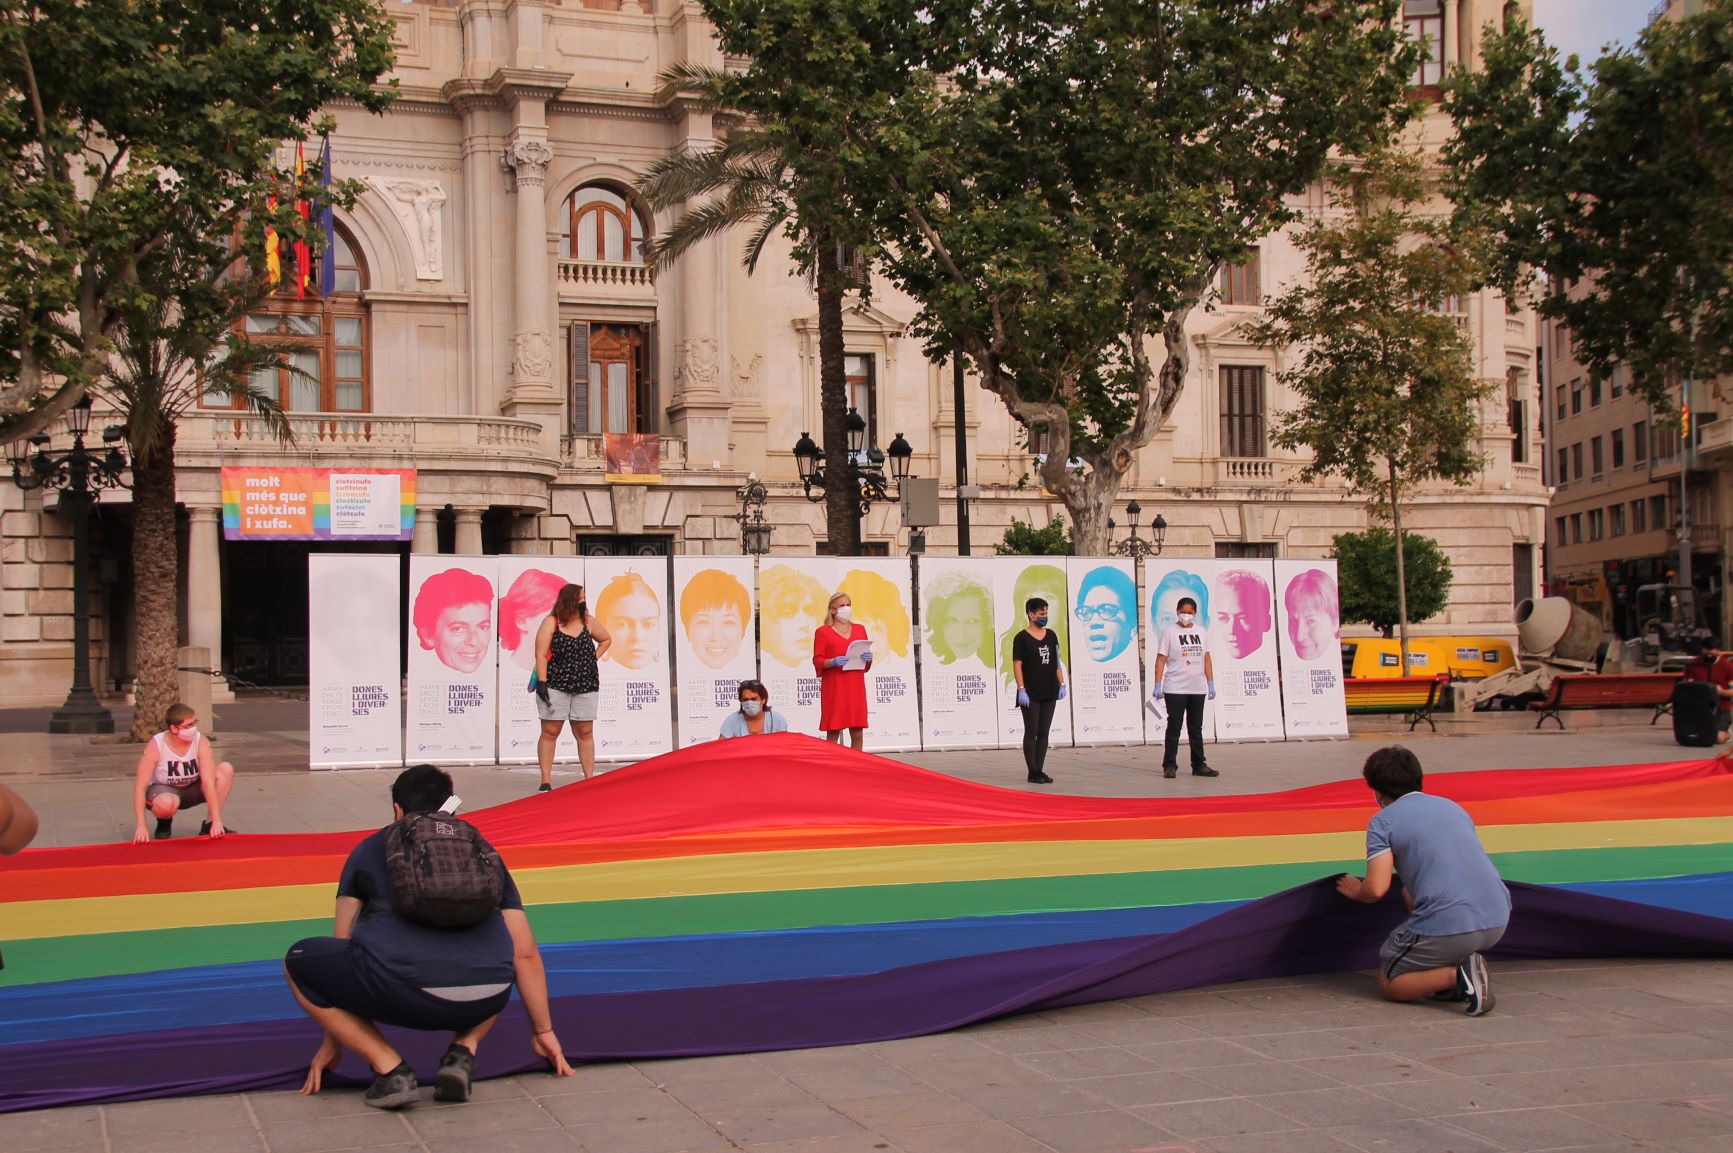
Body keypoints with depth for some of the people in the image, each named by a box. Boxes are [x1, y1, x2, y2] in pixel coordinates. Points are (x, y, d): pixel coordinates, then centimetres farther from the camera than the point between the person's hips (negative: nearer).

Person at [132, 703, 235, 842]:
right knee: (166, 804, -41)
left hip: (192, 789, 3)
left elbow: (208, 782, -27)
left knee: (226, 769, -22)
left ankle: (210, 826, -14)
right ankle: (164, 823, -1)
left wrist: (216, 820, -34)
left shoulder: (201, 742, -20)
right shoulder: (155, 746, -25)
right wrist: (141, 827, -33)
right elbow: (139, 787, -25)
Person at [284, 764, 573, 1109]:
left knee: (299, 962, 22)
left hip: (402, 993, -3)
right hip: (484, 1000, 3)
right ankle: (463, 1052, 11)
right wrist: (544, 1032, 39)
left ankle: (389, 1068, 8)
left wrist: (332, 1043, 38)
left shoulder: (370, 848, 24)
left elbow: (340, 949, 28)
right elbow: (526, 953, 28)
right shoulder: (483, 851, 28)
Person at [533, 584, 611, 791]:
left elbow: (607, 639, 25)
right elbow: (541, 654, -9)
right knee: (550, 732, -2)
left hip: (585, 687, 4)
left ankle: (590, 778, 9)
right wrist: (542, 682, -16)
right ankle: (546, 781, 1)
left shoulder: (588, 623, 8)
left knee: (585, 733, 5)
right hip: (556, 686, -4)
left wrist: (594, 658, 11)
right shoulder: (551, 623, -4)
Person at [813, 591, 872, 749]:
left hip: (856, 686, 4)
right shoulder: (823, 632, 1)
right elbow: (817, 661, -3)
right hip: (834, 687, -4)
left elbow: (867, 655, 18)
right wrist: (833, 662, -21)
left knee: (858, 732, 3)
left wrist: (868, 657, -5)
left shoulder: (859, 629, 16)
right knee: (833, 732, -5)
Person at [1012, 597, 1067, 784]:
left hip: (1049, 693, 6)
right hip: (1031, 694, -5)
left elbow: (1057, 662, 14)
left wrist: (1061, 684, 6)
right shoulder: (1022, 638, -6)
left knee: (1044, 733, 7)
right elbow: (1017, 665, -9)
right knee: (1031, 732, -2)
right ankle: (1032, 772, 2)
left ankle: (1039, 770, 12)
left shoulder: (1051, 635, 10)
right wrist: (1021, 690, -15)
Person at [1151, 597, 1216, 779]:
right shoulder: (1169, 631, -3)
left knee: (1196, 728, 11)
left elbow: (1207, 659, 12)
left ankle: (1199, 765, 16)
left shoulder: (1202, 632, 10)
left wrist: (1211, 684, 6)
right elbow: (1161, 659, -6)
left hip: (1198, 689, 4)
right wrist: (1157, 685, -12)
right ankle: (1169, 766, 2)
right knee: (1174, 728, -2)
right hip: (1175, 689, -4)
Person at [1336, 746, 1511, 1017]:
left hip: (1448, 927, -6)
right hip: (1498, 920, 6)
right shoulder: (1452, 806, 22)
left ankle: (1456, 976, -10)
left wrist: (1356, 891, 17)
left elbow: (1377, 889, -7)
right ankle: (1463, 968, 13)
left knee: (1389, 984, 18)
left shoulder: (1383, 821, 4)